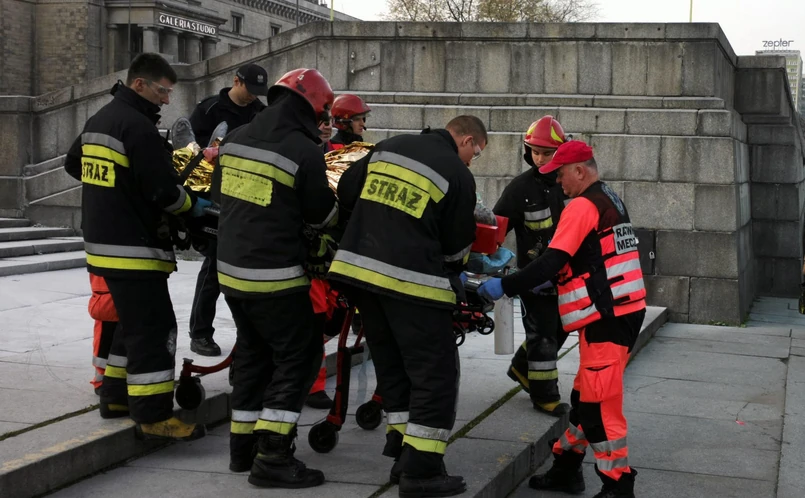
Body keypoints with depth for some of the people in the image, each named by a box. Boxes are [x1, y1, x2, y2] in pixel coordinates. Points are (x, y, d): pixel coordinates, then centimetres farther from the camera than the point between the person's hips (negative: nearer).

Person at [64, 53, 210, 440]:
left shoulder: (99, 120, 13)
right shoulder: (138, 126, -18)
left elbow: (73, 164, 28)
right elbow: (163, 191, -22)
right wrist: (193, 205, -4)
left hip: (103, 243, 10)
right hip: (134, 247, -10)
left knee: (133, 322, 21)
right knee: (154, 329, -8)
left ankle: (116, 395, 27)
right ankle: (154, 416, -7)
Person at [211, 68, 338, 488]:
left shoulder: (234, 139, 5)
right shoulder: (305, 151, -16)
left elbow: (218, 193, 18)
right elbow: (322, 214, -5)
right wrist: (334, 209, 18)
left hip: (230, 269, 8)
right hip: (274, 276, -7)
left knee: (253, 355, 20)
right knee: (299, 356, 2)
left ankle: (242, 445, 25)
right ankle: (272, 457, -3)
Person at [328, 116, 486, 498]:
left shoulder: (388, 147, 12)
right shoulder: (459, 175, -4)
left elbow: (346, 192, 17)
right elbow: (456, 245, 1)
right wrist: (454, 272, 23)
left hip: (359, 270, 7)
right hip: (412, 282, -7)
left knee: (392, 367, 18)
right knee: (435, 374, 1)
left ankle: (402, 452, 23)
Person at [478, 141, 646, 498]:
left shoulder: (583, 206, -14)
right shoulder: (609, 201, 16)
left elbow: (553, 261, -20)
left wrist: (506, 286, -14)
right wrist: (547, 282, 19)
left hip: (608, 317, -10)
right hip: (619, 311, 10)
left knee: (599, 405, -5)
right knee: (586, 396, 16)